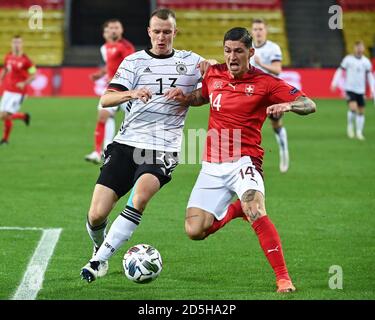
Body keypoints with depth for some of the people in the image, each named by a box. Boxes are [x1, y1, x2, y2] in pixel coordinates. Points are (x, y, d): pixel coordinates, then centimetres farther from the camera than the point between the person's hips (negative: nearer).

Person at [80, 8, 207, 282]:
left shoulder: (190, 61, 10)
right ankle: (99, 248, 27)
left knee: (142, 192, -32)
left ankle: (100, 260, -26)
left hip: (163, 149, -1)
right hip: (127, 144, 1)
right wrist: (131, 94, -23)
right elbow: (106, 100, -2)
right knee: (96, 215, -8)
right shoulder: (134, 61, 8)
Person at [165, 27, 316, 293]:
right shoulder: (214, 74, 8)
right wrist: (184, 97, 9)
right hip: (212, 166, 5)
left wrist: (287, 105, -29)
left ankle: (284, 279, -26)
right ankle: (235, 209, 26)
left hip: (243, 161, -5)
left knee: (256, 213, -32)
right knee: (194, 230, -3)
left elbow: (309, 105, -8)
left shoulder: (265, 83, -6)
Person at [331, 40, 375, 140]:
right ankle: (350, 125, 5)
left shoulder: (366, 61, 4)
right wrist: (334, 83, -13)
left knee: (361, 111, 4)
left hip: (361, 90, 4)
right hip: (350, 88, -4)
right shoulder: (348, 59, -5)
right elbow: (340, 71, -2)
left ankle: (359, 132, 15)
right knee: (353, 107, -20)